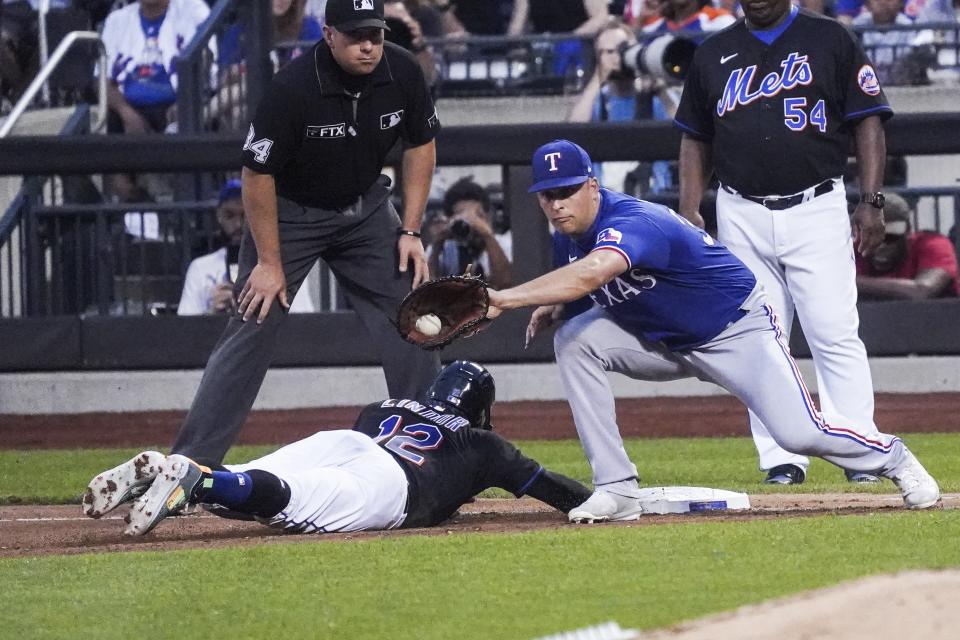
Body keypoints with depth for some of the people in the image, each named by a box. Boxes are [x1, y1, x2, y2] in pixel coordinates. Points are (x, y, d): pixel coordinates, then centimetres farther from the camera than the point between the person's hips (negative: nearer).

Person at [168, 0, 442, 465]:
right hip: (289, 212, -5)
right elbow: (257, 173, -21)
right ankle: (189, 461, -8)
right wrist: (269, 261, -18)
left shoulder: (402, 73, -14)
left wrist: (410, 231, -2)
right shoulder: (293, 89, -29)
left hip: (364, 208, 5)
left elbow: (420, 145, 2)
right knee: (253, 327, -10)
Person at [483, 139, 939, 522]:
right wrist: (552, 305, -14)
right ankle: (616, 490, -17)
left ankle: (892, 458, 16)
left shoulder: (632, 221, -34)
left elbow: (590, 275, -54)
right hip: (661, 342, 7)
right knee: (573, 341, -17)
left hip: (738, 329, -7)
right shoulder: (567, 240, -5)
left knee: (799, 434, -19)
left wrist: (506, 298, -61)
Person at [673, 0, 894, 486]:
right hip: (741, 218, 3)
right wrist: (689, 208, 6)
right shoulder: (713, 54, 13)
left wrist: (872, 202, -6)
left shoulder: (831, 40, 4)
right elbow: (695, 138, 17)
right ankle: (781, 459, 3)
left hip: (817, 212, -3)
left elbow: (868, 122, 2)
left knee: (835, 335, -9)